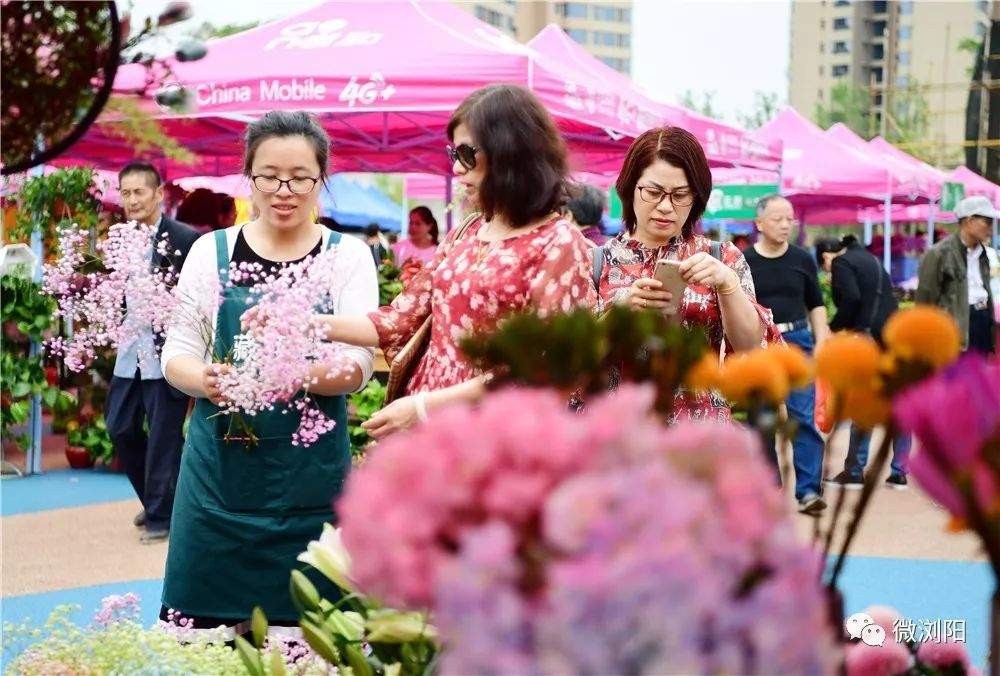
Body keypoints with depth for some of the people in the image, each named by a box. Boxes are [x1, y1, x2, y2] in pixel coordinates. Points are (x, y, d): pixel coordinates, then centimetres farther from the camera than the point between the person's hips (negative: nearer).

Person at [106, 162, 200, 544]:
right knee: (120, 428, 12)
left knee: (163, 437, 0)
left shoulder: (185, 239, -11)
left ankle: (162, 515, 14)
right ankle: (154, 500, 31)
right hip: (130, 352, 7)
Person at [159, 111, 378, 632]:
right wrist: (207, 380, -17)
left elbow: (357, 366, -7)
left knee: (301, 628, 1)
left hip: (309, 471, -1)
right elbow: (177, 353, 6)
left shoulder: (348, 256, 2)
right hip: (220, 463, 1)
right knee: (206, 621, 2)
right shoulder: (212, 251, 6)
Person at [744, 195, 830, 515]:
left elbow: (816, 305, 15)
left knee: (804, 417, -6)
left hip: (796, 341, 1)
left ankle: (809, 490, -5)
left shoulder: (802, 260, 8)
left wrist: (821, 343, 5)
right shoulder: (743, 261, 1)